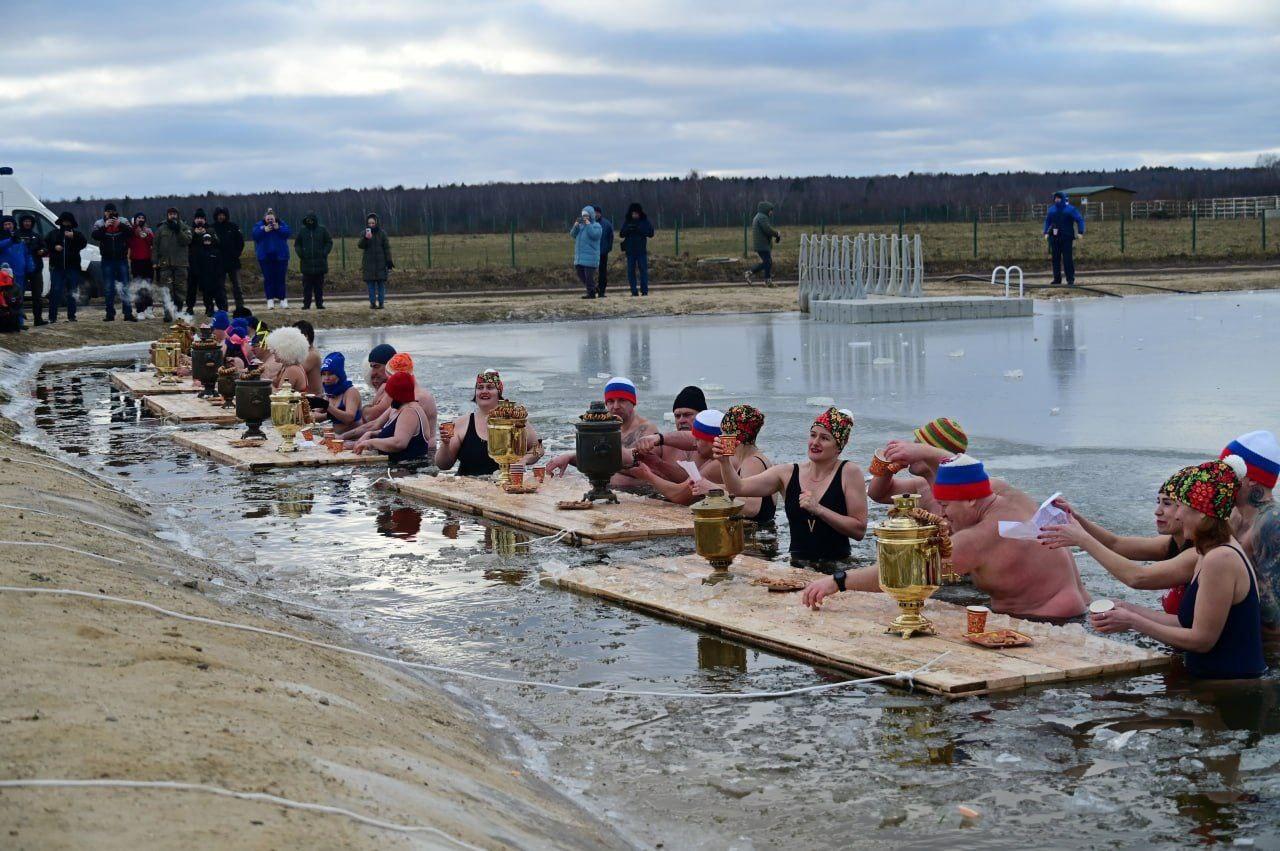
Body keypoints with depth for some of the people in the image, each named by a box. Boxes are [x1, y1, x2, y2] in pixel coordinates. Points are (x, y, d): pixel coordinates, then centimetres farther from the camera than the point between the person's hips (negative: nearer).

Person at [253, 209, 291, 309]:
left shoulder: (282, 224, 4)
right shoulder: (259, 225, 4)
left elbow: (288, 232, -10)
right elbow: (255, 235, -10)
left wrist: (278, 228, -22)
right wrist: (264, 230, -22)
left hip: (280, 256, 0)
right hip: (265, 256, 0)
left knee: (281, 278, 0)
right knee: (268, 278, -1)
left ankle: (283, 299, 6)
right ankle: (270, 300, 1)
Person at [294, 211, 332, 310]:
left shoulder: (322, 229, 4)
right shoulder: (302, 230, 7)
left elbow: (329, 242, 8)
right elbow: (297, 244, 14)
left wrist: (324, 253, -7)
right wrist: (300, 254, -4)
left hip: (320, 263, 0)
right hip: (306, 263, 0)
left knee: (319, 285, 4)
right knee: (307, 285, -1)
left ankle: (319, 304, 8)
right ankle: (306, 304, 1)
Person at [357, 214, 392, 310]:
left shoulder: (382, 233, 2)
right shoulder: (364, 234, 5)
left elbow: (387, 248, 2)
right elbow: (360, 246, -8)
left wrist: (389, 261, -4)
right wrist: (365, 238, -27)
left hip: (380, 262, -1)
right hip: (369, 262, 1)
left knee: (381, 283, -2)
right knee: (370, 283, 1)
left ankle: (381, 302, 2)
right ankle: (372, 303, 4)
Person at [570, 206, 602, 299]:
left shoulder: (596, 226, -2)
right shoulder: (581, 225, 16)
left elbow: (594, 235, -20)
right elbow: (573, 234, 9)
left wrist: (588, 224, -16)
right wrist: (576, 225, -5)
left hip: (590, 256, -7)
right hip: (580, 256, 7)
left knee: (589, 275, -9)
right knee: (580, 273, 10)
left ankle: (591, 293, -1)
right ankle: (593, 288, 22)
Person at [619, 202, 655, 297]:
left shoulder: (645, 221, 2)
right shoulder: (627, 222, 8)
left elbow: (651, 234, -5)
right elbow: (621, 234, 3)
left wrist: (640, 230, -19)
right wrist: (627, 229, -17)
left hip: (642, 250, -2)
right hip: (630, 251, 2)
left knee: (643, 270, -5)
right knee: (631, 271, 1)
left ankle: (644, 291, -2)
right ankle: (634, 291, 5)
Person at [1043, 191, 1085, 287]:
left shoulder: (1070, 209, -3)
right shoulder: (1052, 209, 11)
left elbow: (1080, 220, -3)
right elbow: (1047, 221, 22)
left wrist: (1081, 232, -13)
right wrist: (1046, 232, 11)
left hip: (1066, 237, -4)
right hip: (1054, 238, 5)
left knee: (1067, 258, -6)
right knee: (1056, 258, 4)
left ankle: (1070, 279, -1)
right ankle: (1057, 279, 10)